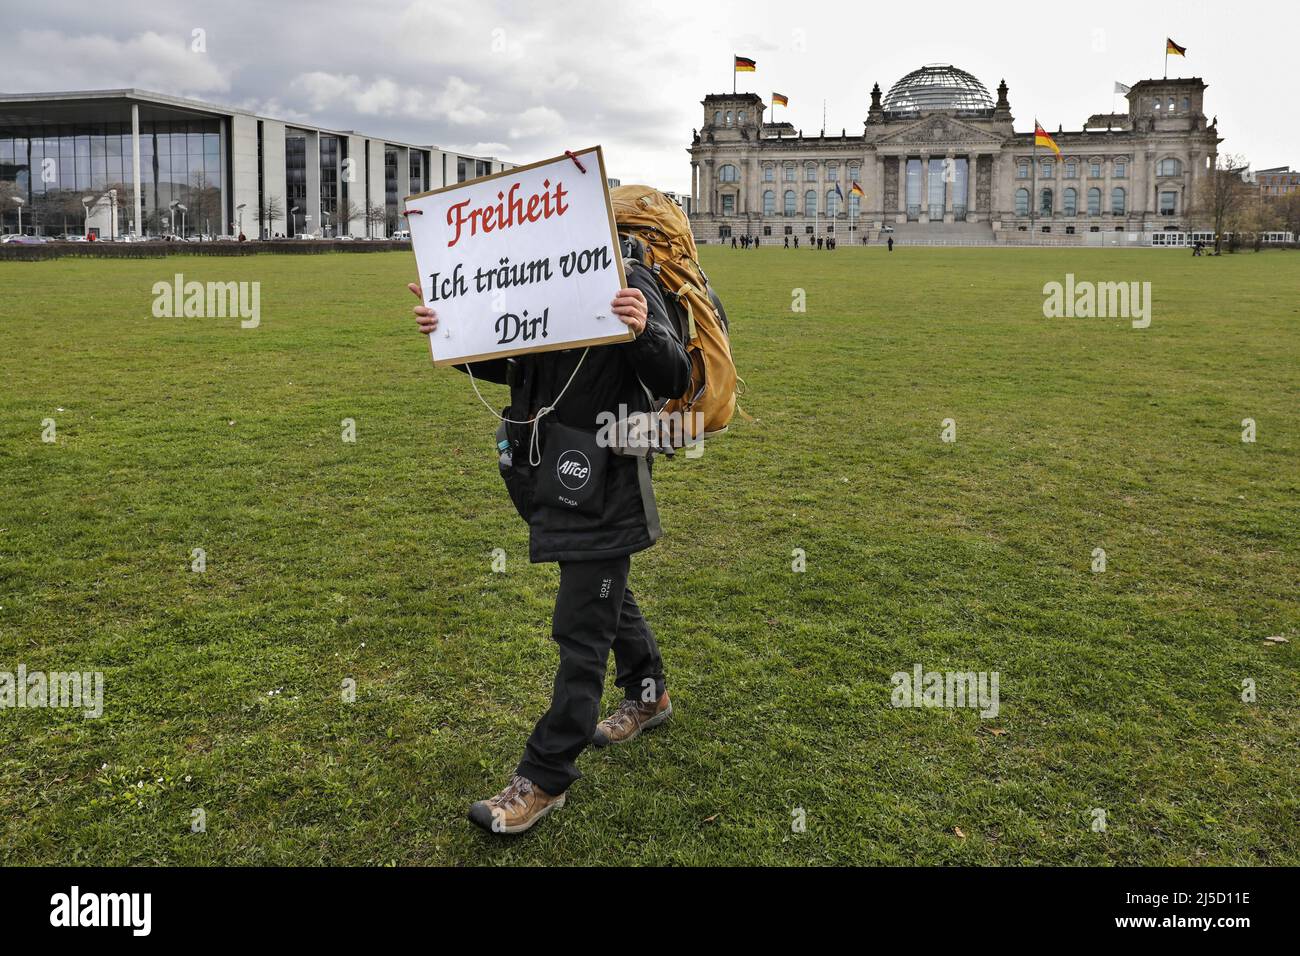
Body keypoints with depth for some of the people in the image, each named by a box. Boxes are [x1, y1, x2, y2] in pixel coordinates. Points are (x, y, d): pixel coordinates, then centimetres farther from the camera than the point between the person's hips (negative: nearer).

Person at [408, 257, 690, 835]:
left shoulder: (626, 284, -17)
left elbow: (674, 380, -20)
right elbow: (510, 366, 14)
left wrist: (644, 333, -40)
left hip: (602, 485, -8)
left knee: (580, 633, 0)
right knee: (605, 595, 26)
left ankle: (544, 779, 12)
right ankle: (648, 694, 50)